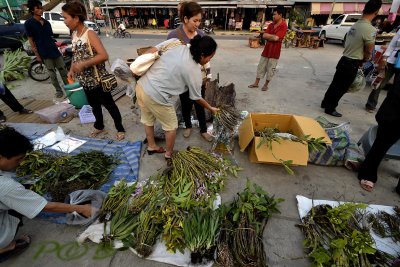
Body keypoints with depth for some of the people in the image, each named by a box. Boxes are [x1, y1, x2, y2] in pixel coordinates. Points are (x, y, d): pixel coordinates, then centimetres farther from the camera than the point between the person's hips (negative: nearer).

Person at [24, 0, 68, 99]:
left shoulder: (46, 22, 11)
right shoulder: (29, 23, -3)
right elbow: (31, 40, -4)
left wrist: (56, 46, 13)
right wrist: (37, 55, -8)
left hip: (54, 50, 4)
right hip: (44, 53, -4)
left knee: (64, 71, 3)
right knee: (52, 74, 1)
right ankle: (58, 90, 12)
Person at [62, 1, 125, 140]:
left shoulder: (90, 34, -16)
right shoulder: (74, 35, 7)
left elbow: (104, 56, -27)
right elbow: (76, 54, 17)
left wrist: (83, 64, -27)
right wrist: (72, 70, 2)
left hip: (98, 80, -7)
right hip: (85, 81, 7)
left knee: (109, 105, 5)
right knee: (94, 105, 20)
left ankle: (120, 129, 21)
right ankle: (99, 126, 40)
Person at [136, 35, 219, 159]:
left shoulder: (175, 42, 1)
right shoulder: (194, 71, -11)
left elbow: (151, 51, 5)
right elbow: (197, 98, 1)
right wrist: (211, 108, 16)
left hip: (141, 85, 8)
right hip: (156, 97, -7)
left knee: (148, 120, 26)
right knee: (171, 126, 16)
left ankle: (152, 147, 48)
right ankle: (169, 154, 35)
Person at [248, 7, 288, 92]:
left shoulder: (283, 26, -12)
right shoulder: (271, 25, 8)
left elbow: (276, 38, -23)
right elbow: (264, 35, -2)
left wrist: (268, 36, -8)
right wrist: (273, 36, -12)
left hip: (275, 51, -6)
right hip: (266, 49, 6)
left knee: (270, 69, 4)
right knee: (261, 66, 9)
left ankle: (266, 85, 17)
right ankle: (256, 83, 19)